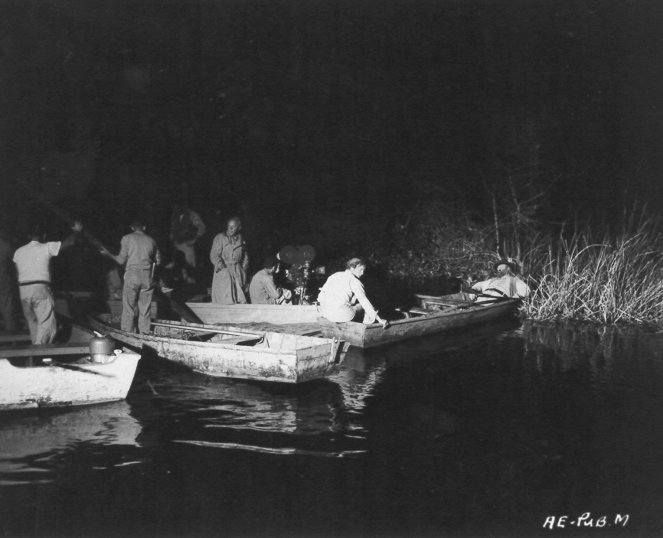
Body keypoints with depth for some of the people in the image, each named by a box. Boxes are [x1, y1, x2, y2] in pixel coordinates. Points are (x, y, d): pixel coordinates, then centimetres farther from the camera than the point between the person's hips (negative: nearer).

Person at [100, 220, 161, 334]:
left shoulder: (127, 238, 2)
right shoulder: (151, 240, 9)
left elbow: (121, 260, -2)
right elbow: (158, 260, 11)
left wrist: (108, 254, 12)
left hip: (131, 275, -2)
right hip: (148, 278, 2)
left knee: (129, 309, 2)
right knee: (145, 309, 7)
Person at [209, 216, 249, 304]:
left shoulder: (241, 239, 11)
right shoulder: (220, 238, -2)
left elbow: (245, 256, 19)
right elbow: (214, 256, -7)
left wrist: (244, 267, 6)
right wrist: (222, 267, -14)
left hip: (238, 271, 4)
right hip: (223, 271, -4)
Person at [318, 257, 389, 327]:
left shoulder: (335, 275, 15)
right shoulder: (354, 281, -4)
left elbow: (321, 296, 12)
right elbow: (363, 300, -10)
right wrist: (379, 319, -10)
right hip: (341, 314, -7)